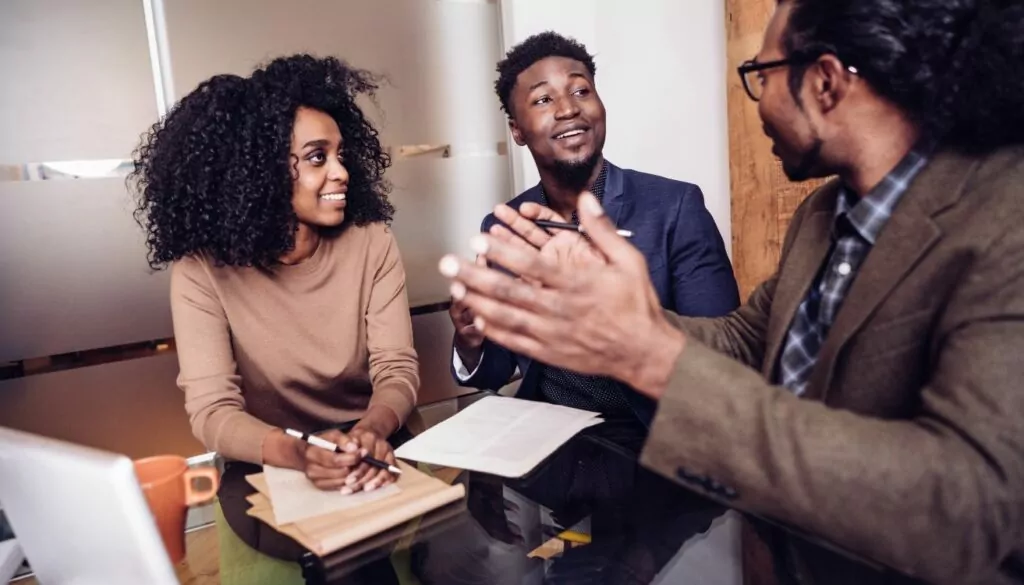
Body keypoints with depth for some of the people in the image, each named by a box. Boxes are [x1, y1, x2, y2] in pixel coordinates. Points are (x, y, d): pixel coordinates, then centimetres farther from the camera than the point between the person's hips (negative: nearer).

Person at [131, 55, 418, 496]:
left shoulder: (372, 242, -7)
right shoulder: (202, 270, -12)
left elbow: (397, 370, -9)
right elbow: (212, 409, -16)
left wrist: (373, 432, -30)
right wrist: (297, 453, -35)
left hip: (369, 458, 1)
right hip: (269, 472, -1)